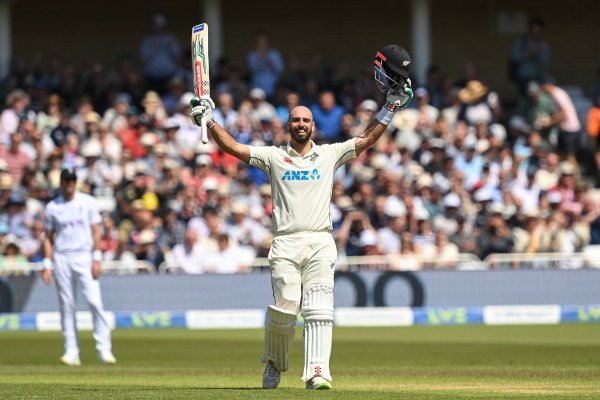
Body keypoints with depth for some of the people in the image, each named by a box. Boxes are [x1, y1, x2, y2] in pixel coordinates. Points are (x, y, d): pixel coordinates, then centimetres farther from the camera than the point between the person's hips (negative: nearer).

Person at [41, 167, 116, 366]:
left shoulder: (88, 203, 4)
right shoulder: (52, 207, 7)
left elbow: (96, 232, 2)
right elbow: (48, 238, 10)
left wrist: (96, 259, -7)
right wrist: (47, 264, 2)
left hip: (84, 257, -2)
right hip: (61, 259, 2)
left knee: (95, 301, -12)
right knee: (66, 305, 1)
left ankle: (104, 349, -10)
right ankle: (71, 351, 5)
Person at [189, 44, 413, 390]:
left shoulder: (330, 154, 15)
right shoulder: (274, 156, 13)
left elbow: (368, 140, 10)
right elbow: (233, 147, 7)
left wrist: (392, 105, 4)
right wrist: (209, 121, -3)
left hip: (320, 243, 0)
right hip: (286, 243, 0)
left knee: (319, 310, -12)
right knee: (283, 309, -7)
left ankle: (318, 372, -19)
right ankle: (275, 364, 16)